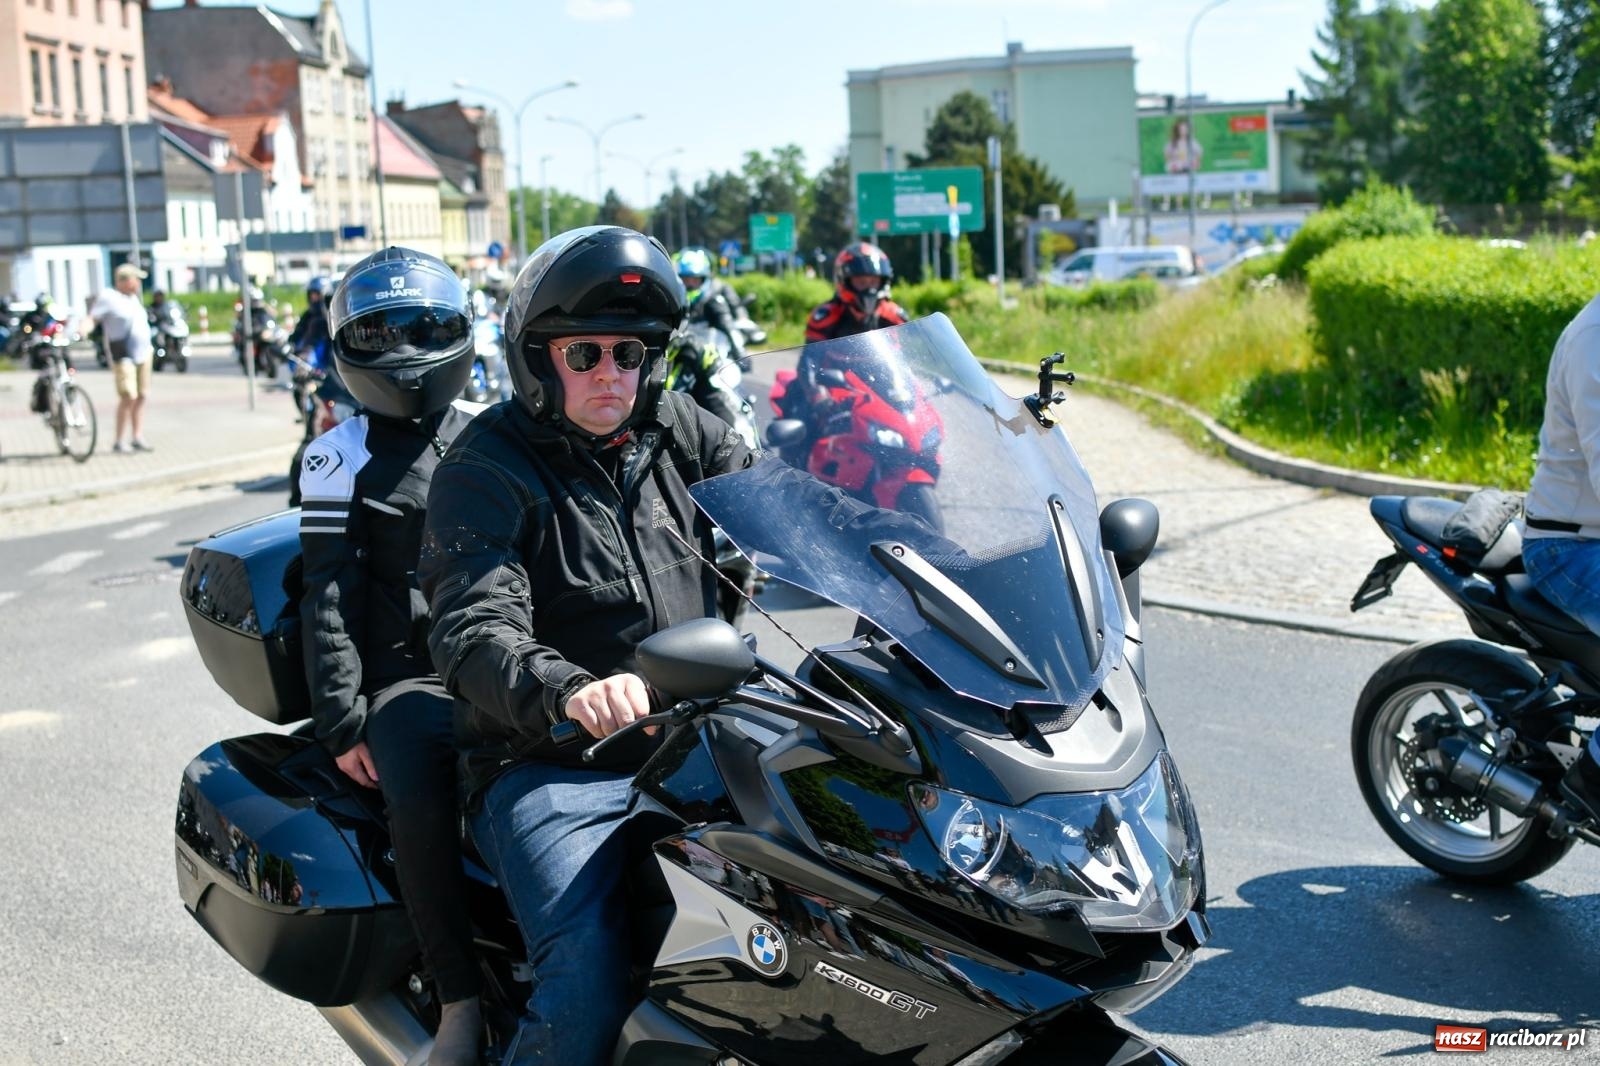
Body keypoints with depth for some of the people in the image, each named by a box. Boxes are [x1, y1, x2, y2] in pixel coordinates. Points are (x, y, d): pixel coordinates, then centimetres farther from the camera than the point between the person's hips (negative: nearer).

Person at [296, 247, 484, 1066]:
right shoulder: (339, 460, 5)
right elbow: (328, 602, -1)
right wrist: (343, 726, -9)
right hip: (409, 679, -3)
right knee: (418, 795, -33)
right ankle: (459, 997, -17)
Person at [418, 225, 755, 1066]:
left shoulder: (678, 432, 12)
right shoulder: (484, 471, -5)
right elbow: (472, 634, -19)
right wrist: (568, 690, -40)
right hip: (548, 769, -5)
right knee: (588, 987, -27)